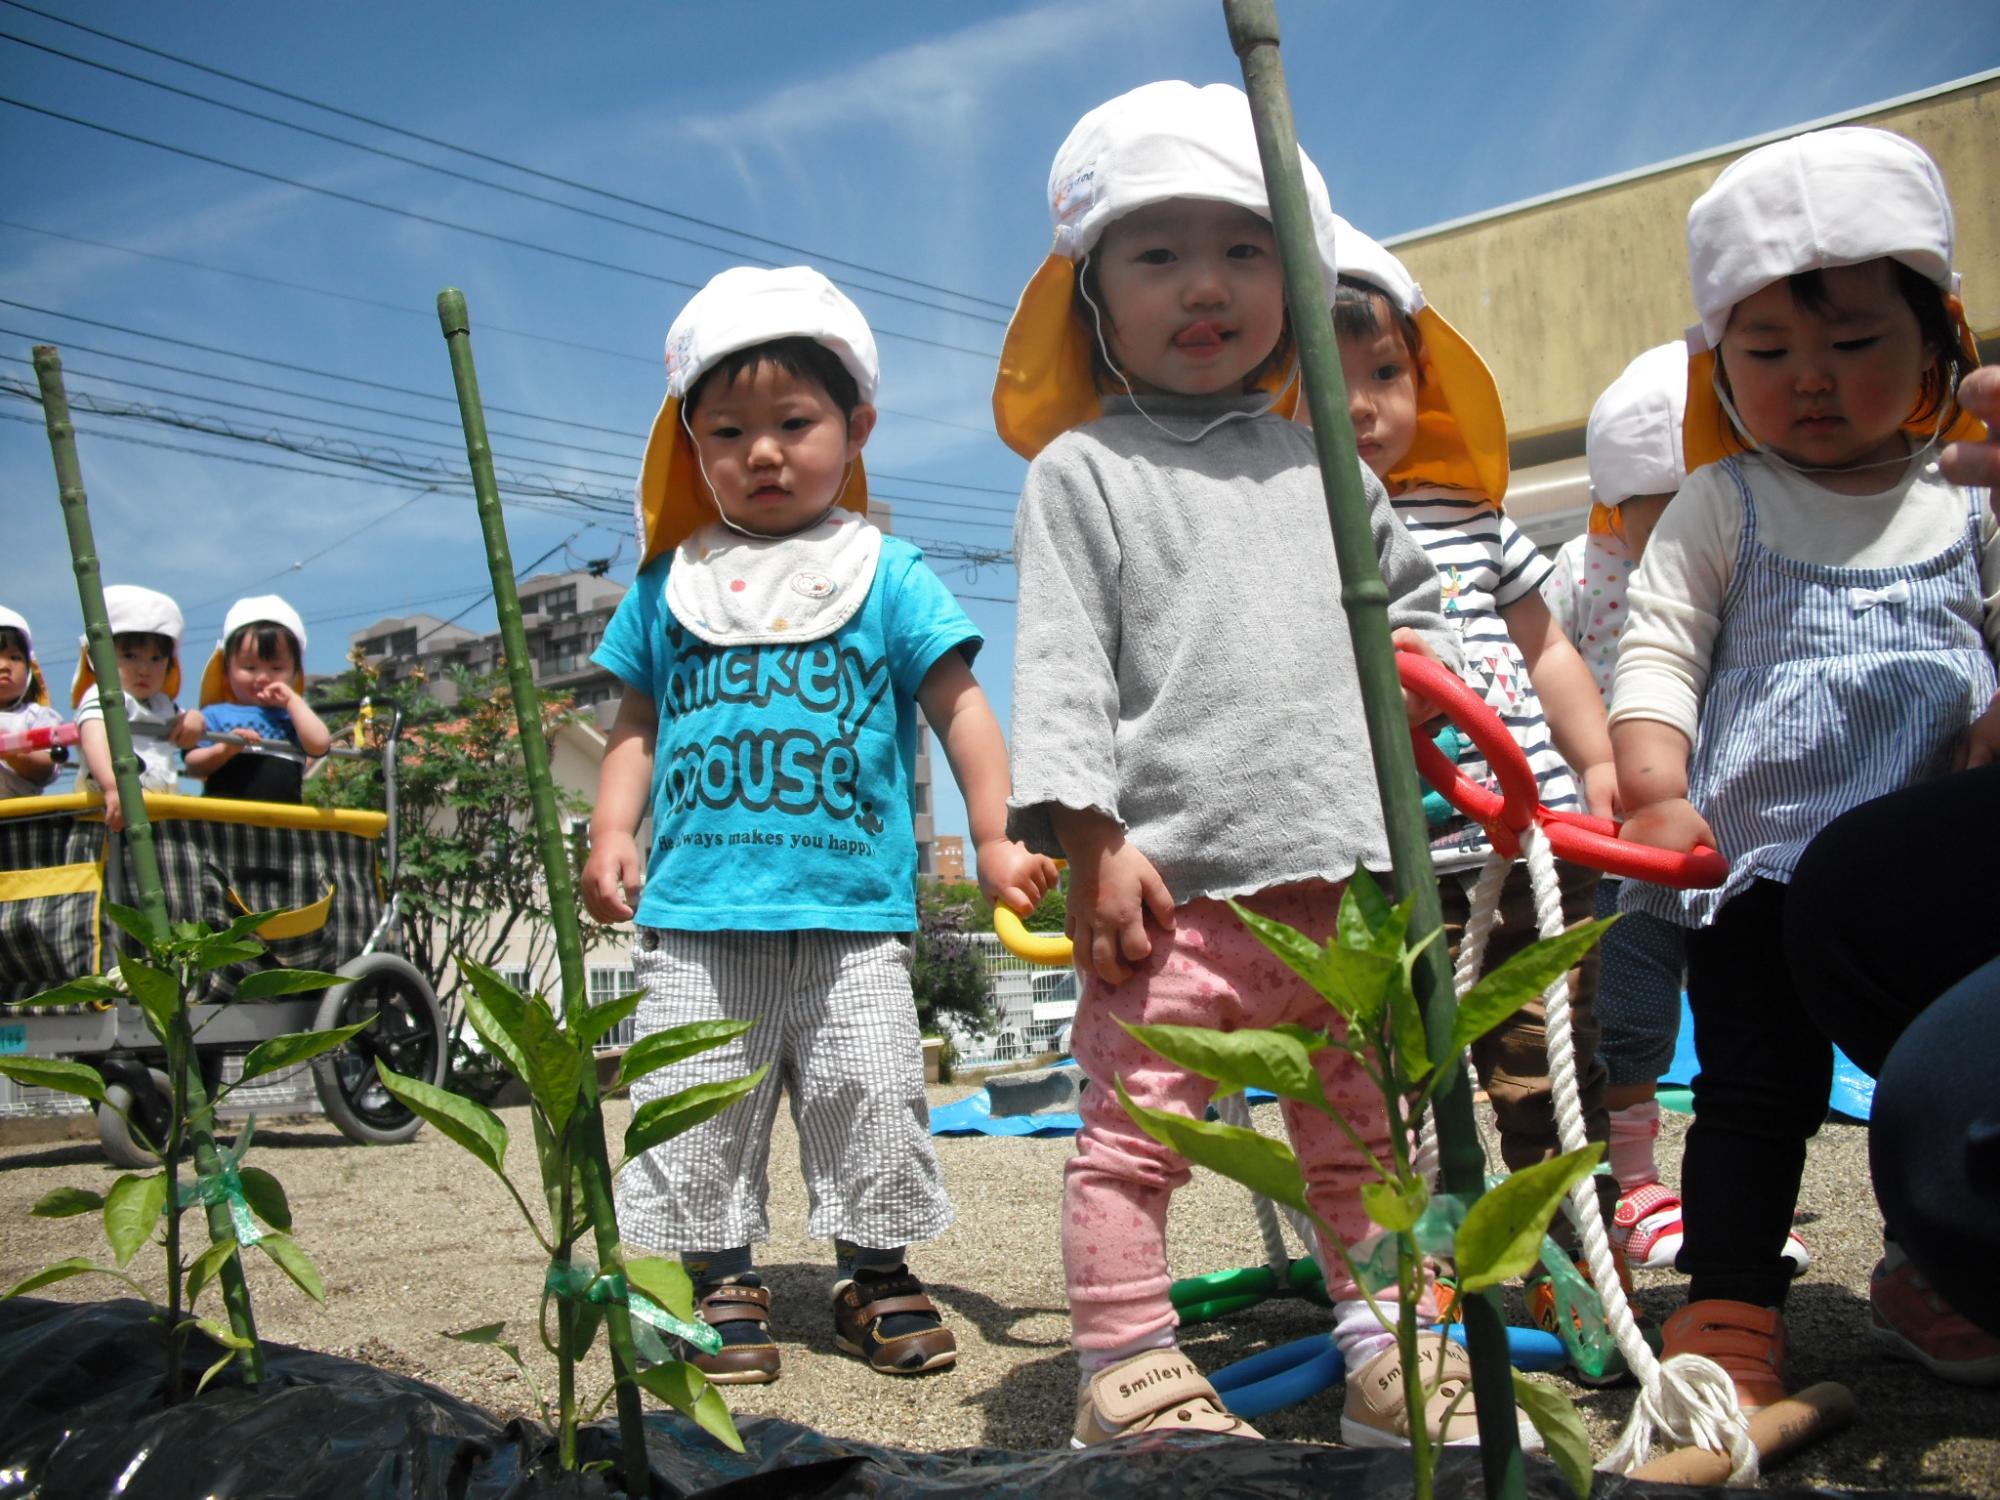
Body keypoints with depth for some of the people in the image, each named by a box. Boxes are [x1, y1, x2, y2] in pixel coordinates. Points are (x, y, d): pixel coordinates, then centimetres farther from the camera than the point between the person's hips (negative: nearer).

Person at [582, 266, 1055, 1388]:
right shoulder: (669, 586, 12)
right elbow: (638, 729, 15)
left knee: (872, 1101, 3)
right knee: (697, 1110, 5)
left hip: (855, 916, -1)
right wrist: (612, 834, 1)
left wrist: (996, 838, -4)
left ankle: (876, 1273, 22)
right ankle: (723, 1278, 21)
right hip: (696, 918, 2)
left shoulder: (888, 574, 5)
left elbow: (961, 707, 4)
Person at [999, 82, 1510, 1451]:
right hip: (1170, 878, -5)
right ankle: (1129, 1377, 15)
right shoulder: (1083, 469, 1)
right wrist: (1092, 837, -14)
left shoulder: (1320, 465, 16)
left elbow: (1408, 595, 31)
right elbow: (1060, 664, -7)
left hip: (1338, 871, 5)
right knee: (1136, 1133, -1)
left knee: (1361, 1133, 15)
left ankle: (1391, 1358, 30)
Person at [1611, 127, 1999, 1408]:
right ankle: (1729, 1310, 7)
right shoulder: (1724, 507, 2)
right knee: (1753, 1095, -3)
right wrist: (1656, 795, -17)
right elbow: (1657, 651, -4)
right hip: (1760, 856, -3)